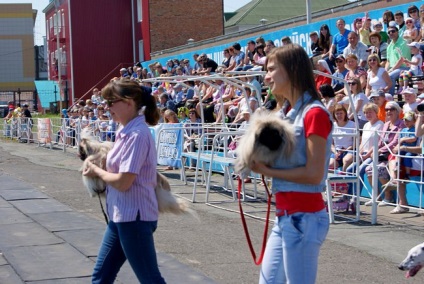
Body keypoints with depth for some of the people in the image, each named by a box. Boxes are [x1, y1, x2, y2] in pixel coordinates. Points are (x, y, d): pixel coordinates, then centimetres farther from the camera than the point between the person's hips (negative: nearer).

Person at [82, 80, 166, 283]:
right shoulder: (127, 131, 10)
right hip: (121, 216, 10)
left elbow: (123, 182, -22)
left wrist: (96, 171, -6)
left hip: (134, 217, -10)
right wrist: (98, 167, 4)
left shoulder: (136, 134, -19)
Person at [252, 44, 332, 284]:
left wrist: (266, 171, -12)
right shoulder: (285, 112, 12)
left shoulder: (314, 113, -13)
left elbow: (313, 174, -18)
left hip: (304, 218, -9)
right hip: (284, 217, 9)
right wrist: (257, 160, -4)